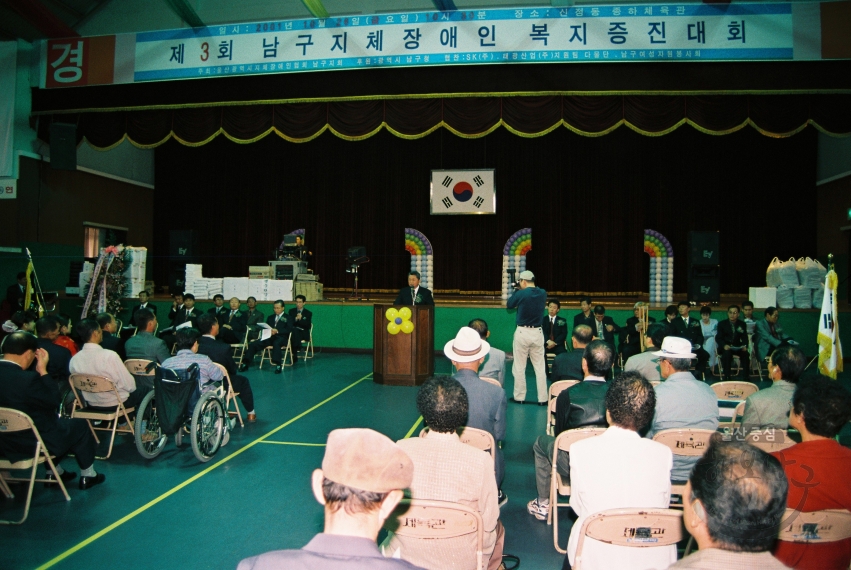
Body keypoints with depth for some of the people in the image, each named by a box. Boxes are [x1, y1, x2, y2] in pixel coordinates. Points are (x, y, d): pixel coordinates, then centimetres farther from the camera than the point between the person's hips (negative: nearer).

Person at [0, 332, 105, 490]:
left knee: (53, 420, 33)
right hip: (32, 442, -8)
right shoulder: (27, 379, -30)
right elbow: (53, 400, -15)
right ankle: (87, 476, 29)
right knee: (81, 426, 16)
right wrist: (43, 370, -12)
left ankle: (54, 472, 40)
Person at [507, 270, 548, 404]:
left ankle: (519, 397, 13)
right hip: (537, 332, 4)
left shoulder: (521, 294, -12)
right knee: (540, 367, 7)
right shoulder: (542, 293, 1)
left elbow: (510, 305, 6)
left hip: (522, 332, -3)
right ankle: (542, 398, 8)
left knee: (519, 367, 7)